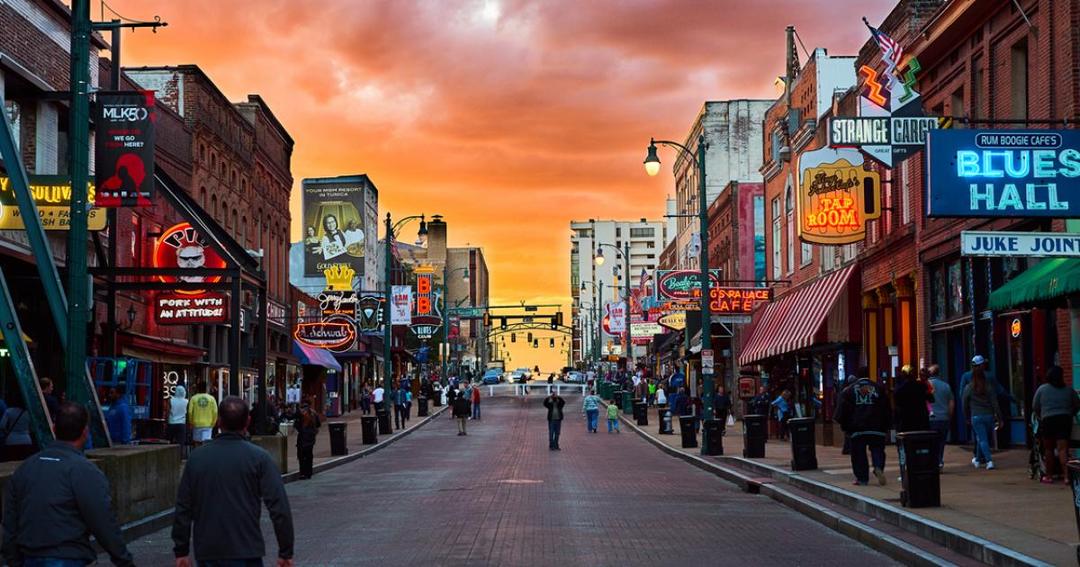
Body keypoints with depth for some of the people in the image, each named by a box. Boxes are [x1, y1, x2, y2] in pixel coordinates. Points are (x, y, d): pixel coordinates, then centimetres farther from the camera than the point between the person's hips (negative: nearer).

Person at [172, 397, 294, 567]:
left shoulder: (197, 457, 5)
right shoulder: (259, 457, -6)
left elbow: (182, 508, 9)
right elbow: (279, 508, -10)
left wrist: (181, 552, 16)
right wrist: (285, 553, -3)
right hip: (246, 552, -4)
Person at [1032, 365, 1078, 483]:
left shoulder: (1042, 389, 1)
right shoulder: (1069, 390, 5)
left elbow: (1035, 407, 5)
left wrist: (1039, 417, 23)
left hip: (1048, 420, -1)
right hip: (1065, 419, 1)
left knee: (1049, 449, 10)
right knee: (1063, 448, -3)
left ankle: (1048, 476, 15)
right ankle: (1067, 474, -15)